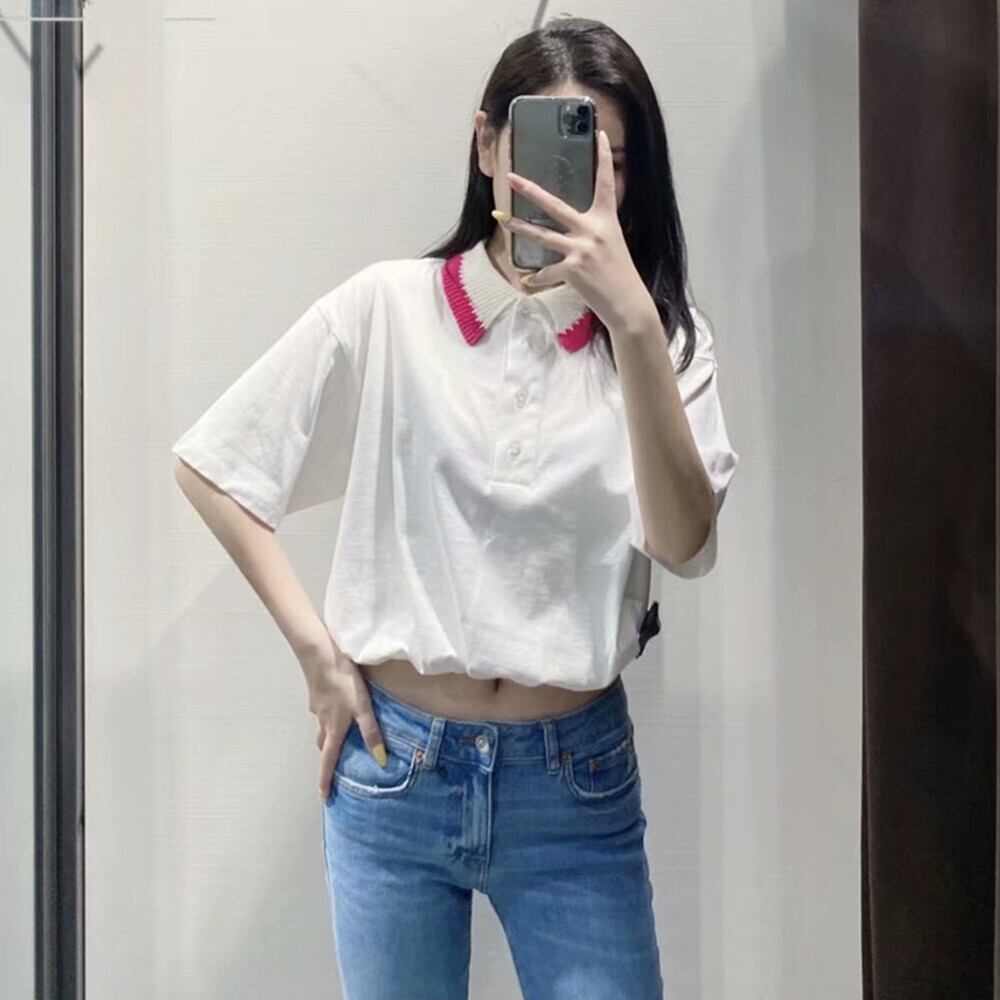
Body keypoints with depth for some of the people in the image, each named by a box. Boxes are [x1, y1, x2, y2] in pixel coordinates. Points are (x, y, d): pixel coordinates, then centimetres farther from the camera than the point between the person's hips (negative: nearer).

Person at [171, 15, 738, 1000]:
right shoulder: (389, 307, -4)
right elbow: (209, 467, 2)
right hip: (396, 767, 0)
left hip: (576, 781, 1)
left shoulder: (663, 333, -1)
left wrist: (632, 318, -24)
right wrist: (313, 644, -4)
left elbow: (683, 542, -17)